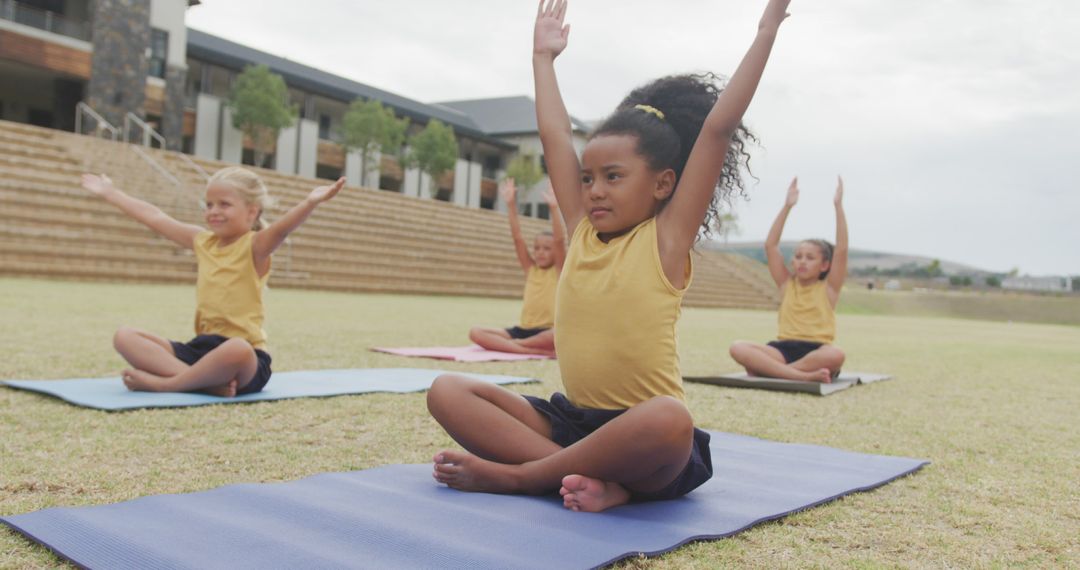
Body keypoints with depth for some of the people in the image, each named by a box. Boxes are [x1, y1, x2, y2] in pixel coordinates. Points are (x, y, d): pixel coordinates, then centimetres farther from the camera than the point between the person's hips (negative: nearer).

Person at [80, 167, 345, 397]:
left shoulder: (254, 246, -6)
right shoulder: (203, 241, 13)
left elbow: (282, 227, -28)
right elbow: (154, 217, 24)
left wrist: (310, 202, -47)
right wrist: (110, 192, 33)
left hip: (247, 358, -7)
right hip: (201, 347, 8)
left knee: (237, 350, -42)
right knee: (124, 337, -4)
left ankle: (164, 383, -19)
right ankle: (206, 381, -26)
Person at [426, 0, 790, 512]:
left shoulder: (666, 237, -4)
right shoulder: (583, 231, 8)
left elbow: (717, 128, -9)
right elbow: (555, 136, 15)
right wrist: (543, 57, 23)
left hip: (645, 435, -5)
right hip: (570, 421, 6)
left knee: (669, 419, -40)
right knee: (447, 392, -7)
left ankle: (512, 475, -22)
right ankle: (595, 478, -23)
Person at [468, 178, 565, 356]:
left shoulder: (558, 270, 4)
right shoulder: (530, 269, 14)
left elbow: (560, 240, -11)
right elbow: (517, 237, 6)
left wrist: (554, 208, -20)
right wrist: (511, 205, -3)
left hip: (546, 331, -4)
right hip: (523, 329, 4)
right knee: (476, 332, -17)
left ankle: (514, 344, -20)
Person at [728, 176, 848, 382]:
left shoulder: (828, 287, 11)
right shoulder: (787, 284, 17)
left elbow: (841, 250, -1)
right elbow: (770, 245, 11)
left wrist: (838, 206, -4)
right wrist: (787, 206, 7)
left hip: (816, 350, -2)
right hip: (784, 348, 2)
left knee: (836, 355, -38)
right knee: (738, 348, -26)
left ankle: (767, 368, -30)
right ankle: (804, 375, -36)